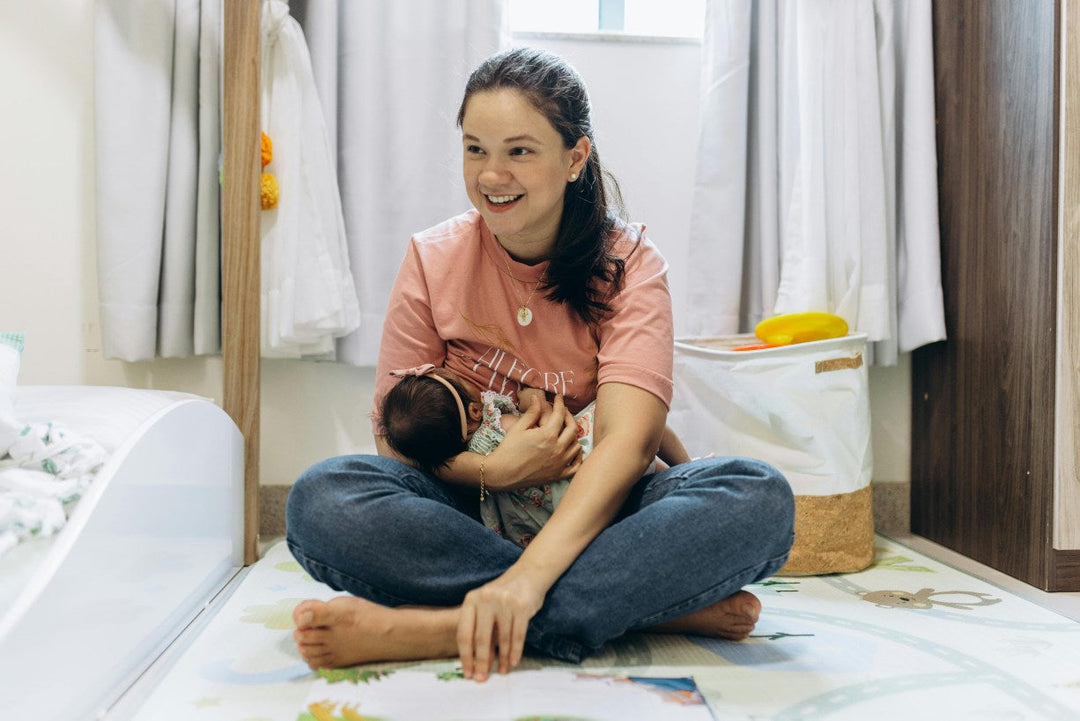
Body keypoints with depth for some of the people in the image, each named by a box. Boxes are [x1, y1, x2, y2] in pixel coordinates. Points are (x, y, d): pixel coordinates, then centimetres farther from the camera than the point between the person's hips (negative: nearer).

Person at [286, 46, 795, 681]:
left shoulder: (630, 265, -7)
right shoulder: (434, 260, -2)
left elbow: (628, 439, -22)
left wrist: (530, 573, -37)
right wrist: (492, 471, -23)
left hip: (590, 513, -1)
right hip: (472, 512, 2)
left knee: (759, 496, -28)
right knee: (322, 497, -29)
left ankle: (442, 628, -35)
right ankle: (662, 604, -28)